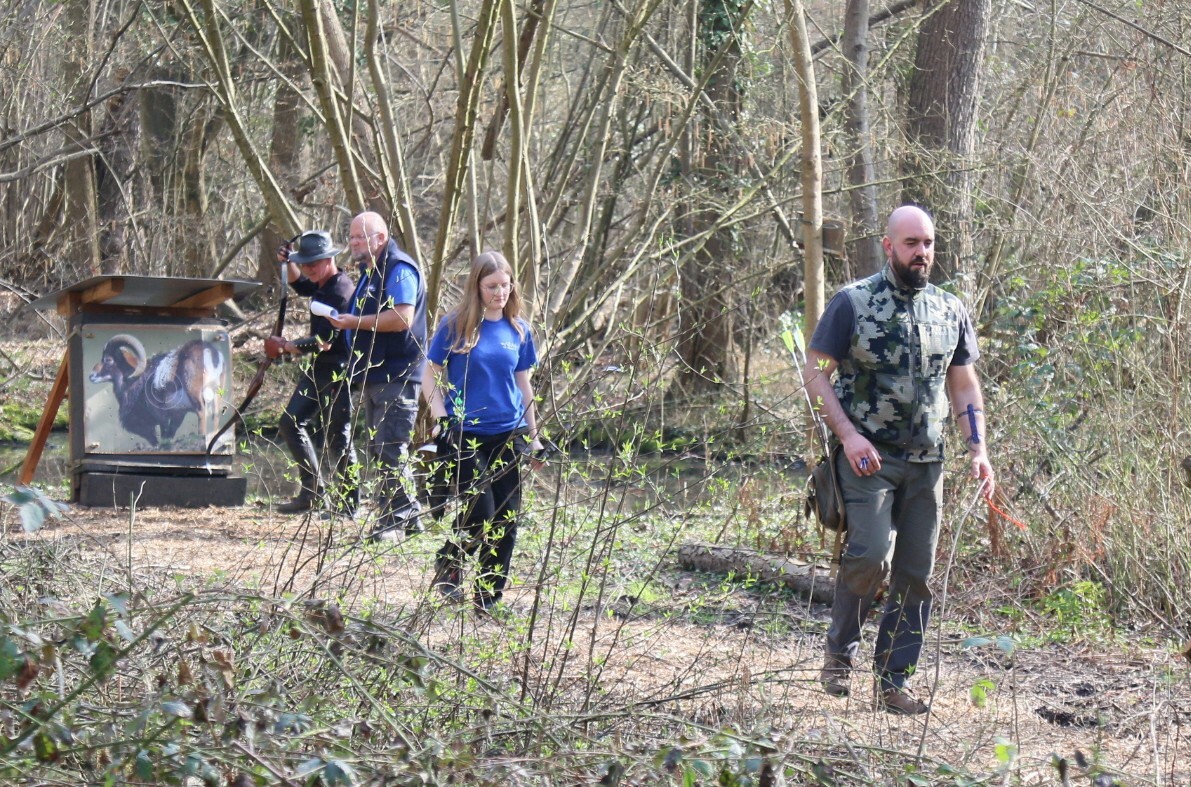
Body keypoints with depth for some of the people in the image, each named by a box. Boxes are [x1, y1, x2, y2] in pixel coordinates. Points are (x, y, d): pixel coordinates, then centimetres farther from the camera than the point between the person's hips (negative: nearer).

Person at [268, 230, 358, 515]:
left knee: (337, 435, -6)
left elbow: (324, 341, -26)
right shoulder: (322, 285, 9)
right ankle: (312, 490, 15)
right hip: (319, 370, 11)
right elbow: (299, 286, 34)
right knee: (291, 423, 11)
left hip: (337, 372, -11)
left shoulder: (339, 291, -21)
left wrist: (289, 347, -16)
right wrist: (289, 263, 15)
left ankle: (348, 503, 3)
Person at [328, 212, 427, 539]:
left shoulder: (399, 270, -13)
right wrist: (346, 322, 14)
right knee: (380, 449, 12)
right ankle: (409, 513, 19)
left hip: (396, 375, -11)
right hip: (374, 375, 11)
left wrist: (356, 322, -18)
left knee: (390, 451, -11)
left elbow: (401, 318, -25)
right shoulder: (370, 272, 20)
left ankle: (394, 520, -8)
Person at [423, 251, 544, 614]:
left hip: (508, 434, 4)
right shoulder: (455, 325, -4)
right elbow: (431, 374, 1)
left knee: (506, 521, 3)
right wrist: (441, 418, -11)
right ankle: (449, 564, 19)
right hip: (463, 434, -4)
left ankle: (489, 598, 15)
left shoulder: (519, 330, 7)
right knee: (480, 515, -10)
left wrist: (533, 437, 15)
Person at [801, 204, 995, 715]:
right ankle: (839, 654, 3)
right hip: (868, 457, -5)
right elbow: (815, 372, -3)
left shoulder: (950, 311, 11)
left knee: (916, 574, 3)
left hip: (926, 463, 5)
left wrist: (978, 450, 5)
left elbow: (965, 386, 17)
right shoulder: (853, 303, -3)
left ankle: (893, 682, 12)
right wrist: (848, 435, -14)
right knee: (871, 555, -20)